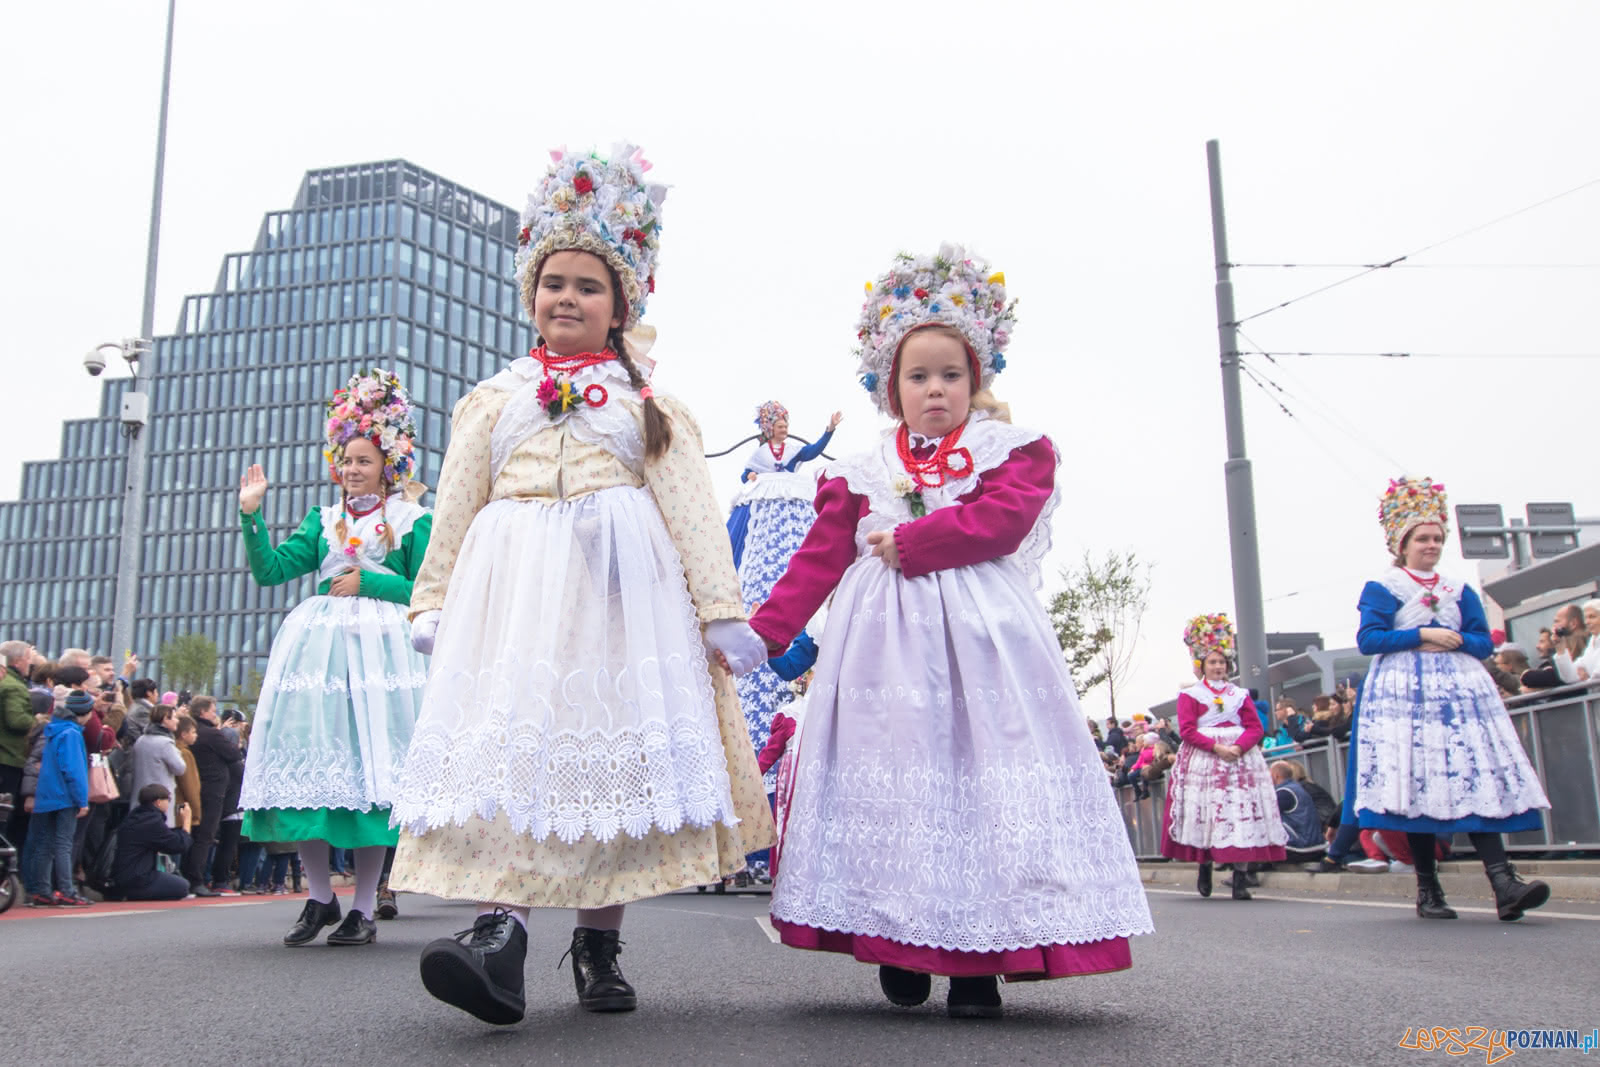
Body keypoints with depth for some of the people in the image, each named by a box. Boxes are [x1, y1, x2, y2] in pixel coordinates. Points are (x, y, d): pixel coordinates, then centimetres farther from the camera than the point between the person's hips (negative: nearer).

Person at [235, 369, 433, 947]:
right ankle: (319, 897, 9)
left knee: (370, 765, -5)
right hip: (315, 644, 4)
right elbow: (270, 569, 8)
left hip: (379, 648, -4)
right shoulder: (323, 520, 19)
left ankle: (364, 907, 1)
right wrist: (252, 514, -1)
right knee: (308, 763, -2)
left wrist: (367, 582, -8)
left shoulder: (412, 520, 7)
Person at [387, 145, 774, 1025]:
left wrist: (721, 607, 0)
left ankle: (598, 944, 5)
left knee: (614, 741, -4)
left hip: (621, 583, -1)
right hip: (514, 579, 1)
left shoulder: (649, 400, 15)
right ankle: (501, 932, -19)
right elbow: (455, 506, 18)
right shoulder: (494, 397, 20)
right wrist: (433, 601, 12)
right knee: (508, 735, -13)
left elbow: (691, 506, 7)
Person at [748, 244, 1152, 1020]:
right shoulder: (861, 475, 14)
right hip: (885, 643, 2)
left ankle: (977, 962, 2)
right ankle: (899, 951, 13)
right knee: (890, 778, 1)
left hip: (980, 635, -2)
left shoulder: (1014, 451, 9)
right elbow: (819, 558, 9)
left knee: (981, 771, -6)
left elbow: (1001, 519, -9)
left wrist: (907, 541, -10)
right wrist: (763, 629, 0)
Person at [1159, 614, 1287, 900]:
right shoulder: (1189, 695, 5)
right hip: (1203, 760, -2)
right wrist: (1216, 747, -18)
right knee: (1206, 813, -2)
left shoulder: (1240, 694, 14)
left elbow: (1255, 727, 6)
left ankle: (1240, 877, -4)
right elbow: (1187, 730, -5)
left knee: (1242, 813, -6)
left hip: (1240, 757, 2)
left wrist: (1238, 746, -14)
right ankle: (1205, 868, 16)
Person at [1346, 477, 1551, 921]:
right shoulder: (1381, 588, 6)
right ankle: (1427, 891, 1)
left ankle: (1504, 884, -19)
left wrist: (1454, 641, -8)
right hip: (1405, 695, -3)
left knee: (1478, 781, -10)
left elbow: (1484, 642, 12)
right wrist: (1422, 636, -11)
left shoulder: (1460, 592, 18)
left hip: (1461, 690, 3)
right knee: (1415, 786, -6)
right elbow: (1368, 639, -6)